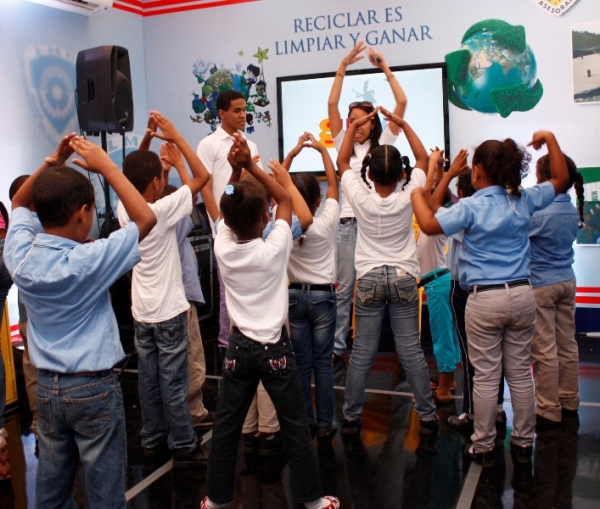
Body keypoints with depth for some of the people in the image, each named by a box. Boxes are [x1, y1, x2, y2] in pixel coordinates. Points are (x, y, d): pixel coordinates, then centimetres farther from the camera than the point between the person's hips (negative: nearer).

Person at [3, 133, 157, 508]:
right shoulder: (88, 261, -23)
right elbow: (147, 219, -17)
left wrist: (52, 163, 4)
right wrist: (106, 165, -15)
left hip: (47, 386, 6)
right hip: (94, 387, -6)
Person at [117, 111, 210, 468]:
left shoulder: (124, 210, -1)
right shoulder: (163, 210, -19)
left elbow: (135, 175, 18)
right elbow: (203, 176, -17)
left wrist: (148, 141, 12)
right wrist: (176, 137, -11)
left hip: (141, 311, 7)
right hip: (169, 311, -7)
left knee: (149, 380, 14)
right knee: (173, 383, 1)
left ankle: (153, 440, 25)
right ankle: (184, 447, 11)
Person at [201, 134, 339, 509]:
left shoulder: (223, 248, -8)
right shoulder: (274, 250, -16)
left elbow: (229, 210, 7)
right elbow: (285, 199, -5)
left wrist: (236, 169, -7)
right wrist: (252, 166, -10)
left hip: (239, 346, 3)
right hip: (274, 348, -3)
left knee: (226, 427, 13)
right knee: (296, 428, 9)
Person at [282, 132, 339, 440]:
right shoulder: (325, 223, -13)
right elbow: (333, 184, -3)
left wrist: (292, 154, 2)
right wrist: (322, 150, 2)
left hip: (294, 295, 2)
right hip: (322, 296, -2)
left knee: (301, 361, 7)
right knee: (322, 361, 2)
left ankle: (304, 422, 14)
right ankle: (325, 424, 6)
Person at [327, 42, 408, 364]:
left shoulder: (382, 142, 8)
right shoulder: (343, 143, 10)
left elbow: (402, 102, 1)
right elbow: (331, 105, 2)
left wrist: (384, 67, 1)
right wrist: (343, 66, -1)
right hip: (350, 222, 1)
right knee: (344, 287, 2)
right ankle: (336, 346, 7)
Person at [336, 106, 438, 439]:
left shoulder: (361, 199, -10)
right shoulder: (407, 198, -9)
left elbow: (342, 163, 5)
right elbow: (423, 158, 5)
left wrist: (354, 126, 6)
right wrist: (403, 124, 6)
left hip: (369, 279, 0)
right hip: (403, 278, 0)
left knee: (362, 353, 5)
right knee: (411, 351, 4)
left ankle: (351, 418, 13)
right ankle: (427, 417, 12)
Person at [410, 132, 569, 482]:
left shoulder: (471, 207, -10)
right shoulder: (524, 201, 3)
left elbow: (430, 225, -17)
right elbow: (561, 179, 18)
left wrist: (417, 196, -1)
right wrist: (550, 139, 18)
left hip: (485, 299, -4)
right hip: (521, 295, 4)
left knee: (486, 376, 5)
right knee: (521, 373, 12)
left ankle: (484, 446, 16)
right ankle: (523, 444, 22)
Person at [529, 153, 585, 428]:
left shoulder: (540, 213, -20)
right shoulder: (573, 211, 3)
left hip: (541, 285, -7)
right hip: (567, 282, 7)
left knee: (545, 350, 0)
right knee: (567, 345, 14)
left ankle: (549, 412, 7)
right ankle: (569, 402, 26)